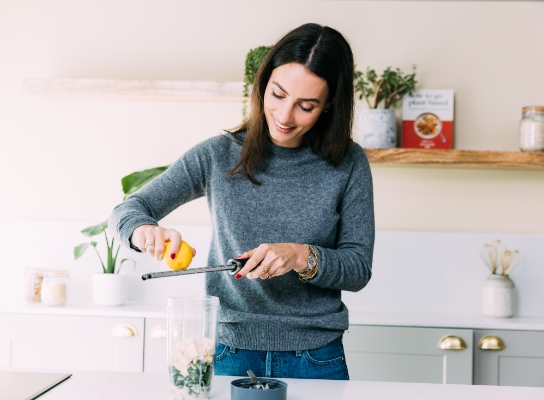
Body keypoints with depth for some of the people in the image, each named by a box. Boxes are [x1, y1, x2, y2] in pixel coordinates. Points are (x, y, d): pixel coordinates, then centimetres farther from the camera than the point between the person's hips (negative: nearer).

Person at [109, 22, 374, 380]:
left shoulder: (347, 164, -5)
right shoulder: (219, 156, -3)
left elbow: (359, 269, -3)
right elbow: (128, 209, 1)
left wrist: (303, 257, -21)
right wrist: (143, 230, -22)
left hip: (316, 360, 0)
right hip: (230, 355, 1)